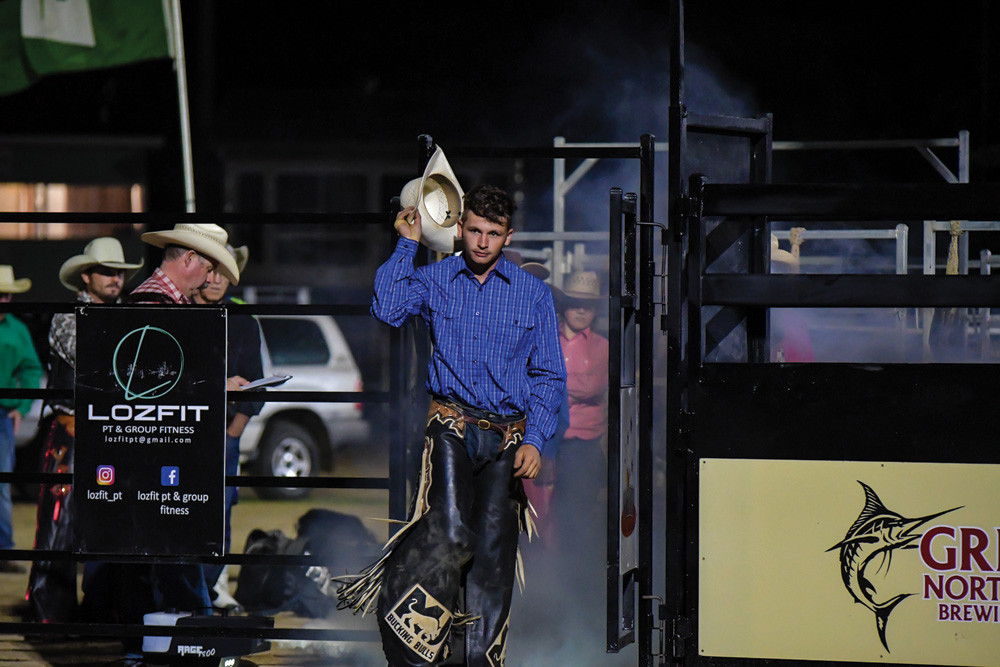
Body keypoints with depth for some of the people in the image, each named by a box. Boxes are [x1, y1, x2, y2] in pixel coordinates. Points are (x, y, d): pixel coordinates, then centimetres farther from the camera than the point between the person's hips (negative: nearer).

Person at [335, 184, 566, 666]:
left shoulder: (534, 294, 10)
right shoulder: (434, 279, 8)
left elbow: (549, 376, 10)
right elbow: (387, 310, -11)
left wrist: (534, 441, -2)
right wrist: (407, 244, -2)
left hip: (507, 437, 2)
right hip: (452, 426, -2)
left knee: (494, 555, 1)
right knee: (451, 532, -24)